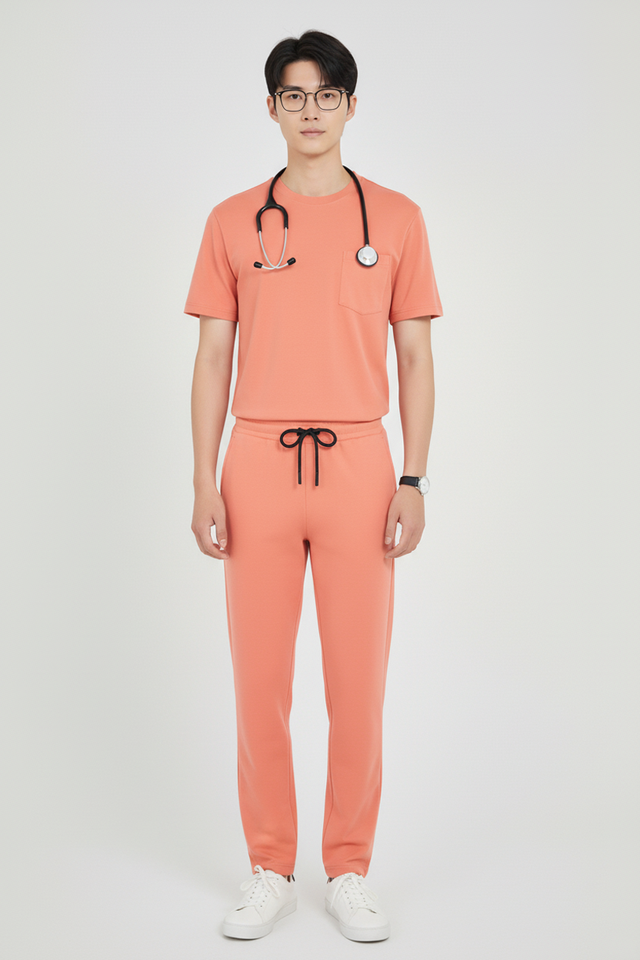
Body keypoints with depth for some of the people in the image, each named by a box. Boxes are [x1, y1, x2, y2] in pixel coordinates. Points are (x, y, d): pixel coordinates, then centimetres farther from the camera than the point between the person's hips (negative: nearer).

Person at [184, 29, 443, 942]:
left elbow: (415, 357, 5)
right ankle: (271, 872, 21)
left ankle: (350, 874, 20)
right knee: (259, 678, 5)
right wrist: (205, 481, -2)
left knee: (359, 680, 3)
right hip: (259, 466, 1)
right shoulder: (233, 221, 8)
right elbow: (213, 359, 7)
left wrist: (414, 479, -4)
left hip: (358, 465, 0)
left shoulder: (395, 217, 6)